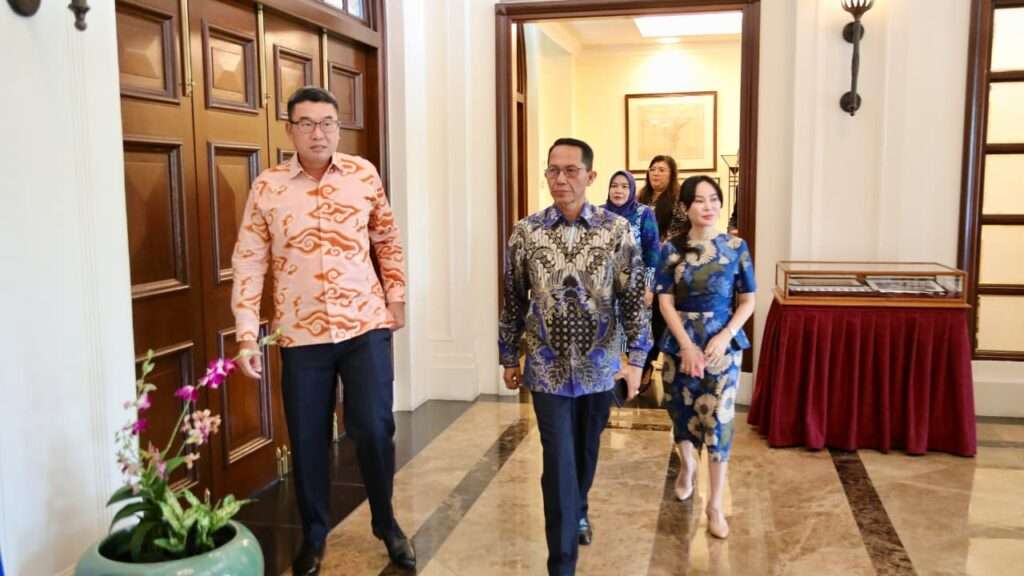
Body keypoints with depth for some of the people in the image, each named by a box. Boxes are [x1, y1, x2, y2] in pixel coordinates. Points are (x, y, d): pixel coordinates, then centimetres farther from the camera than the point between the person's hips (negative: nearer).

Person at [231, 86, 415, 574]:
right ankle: (313, 535, 30)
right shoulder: (266, 187, -2)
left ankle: (386, 524, 26)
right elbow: (249, 263, -2)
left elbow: (388, 240, 13)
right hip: (301, 333, 0)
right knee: (307, 439, 9)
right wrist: (247, 334, -7)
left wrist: (396, 296, 9)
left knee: (373, 428, 1)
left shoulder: (364, 175, 2)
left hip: (367, 325, 0)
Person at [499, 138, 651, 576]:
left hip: (599, 366, 1)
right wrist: (509, 358, 6)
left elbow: (633, 298, -3)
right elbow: (514, 301, 3)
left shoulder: (616, 230, -5)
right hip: (548, 367, -1)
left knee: (586, 452, 19)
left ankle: (577, 511, 48)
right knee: (559, 461, -4)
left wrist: (636, 357, -8)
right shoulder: (525, 232, -4)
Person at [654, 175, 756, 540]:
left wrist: (724, 337, -13)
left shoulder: (736, 247, -3)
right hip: (681, 342, 1)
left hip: (723, 342, -1)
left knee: (718, 419, -3)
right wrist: (687, 345, -14)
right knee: (682, 410, 13)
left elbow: (748, 300, 0)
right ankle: (688, 466, 45)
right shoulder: (671, 248, -3)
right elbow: (665, 302, -5)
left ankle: (715, 504, 9)